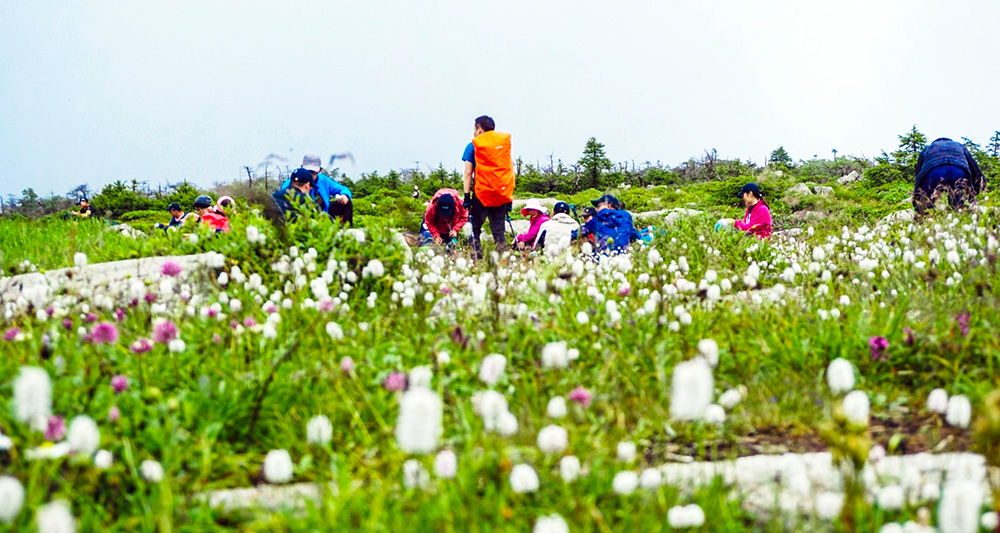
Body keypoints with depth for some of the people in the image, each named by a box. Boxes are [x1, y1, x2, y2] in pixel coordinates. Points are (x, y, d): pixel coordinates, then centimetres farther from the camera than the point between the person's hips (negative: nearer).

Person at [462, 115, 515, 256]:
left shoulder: (473, 145, 1)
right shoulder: (504, 143, 11)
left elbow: (468, 173, -4)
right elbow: (511, 170, 11)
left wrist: (466, 196, -3)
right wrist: (509, 198, 14)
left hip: (481, 193, -3)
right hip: (501, 195, 3)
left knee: (475, 229, 7)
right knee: (499, 231, 5)